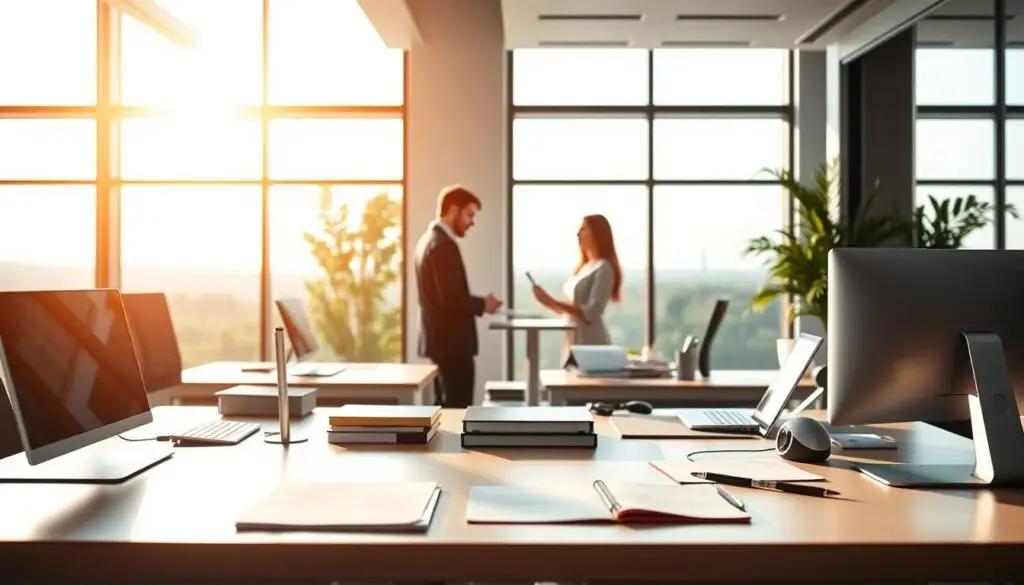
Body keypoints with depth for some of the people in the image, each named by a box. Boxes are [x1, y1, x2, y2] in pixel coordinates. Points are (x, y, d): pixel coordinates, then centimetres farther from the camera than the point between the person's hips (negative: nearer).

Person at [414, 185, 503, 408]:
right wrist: (483, 304, -9)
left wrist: (478, 303, 11)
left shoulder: (428, 240, 14)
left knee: (445, 407, 16)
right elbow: (452, 298, -24)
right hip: (452, 341, -10)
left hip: (440, 338, 10)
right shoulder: (444, 245, -18)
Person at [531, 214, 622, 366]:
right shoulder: (584, 267, 14)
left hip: (591, 342, -8)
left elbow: (590, 313, -18)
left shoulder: (603, 268, -10)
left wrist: (552, 302, -21)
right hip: (573, 341, 8)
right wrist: (551, 303, -1)